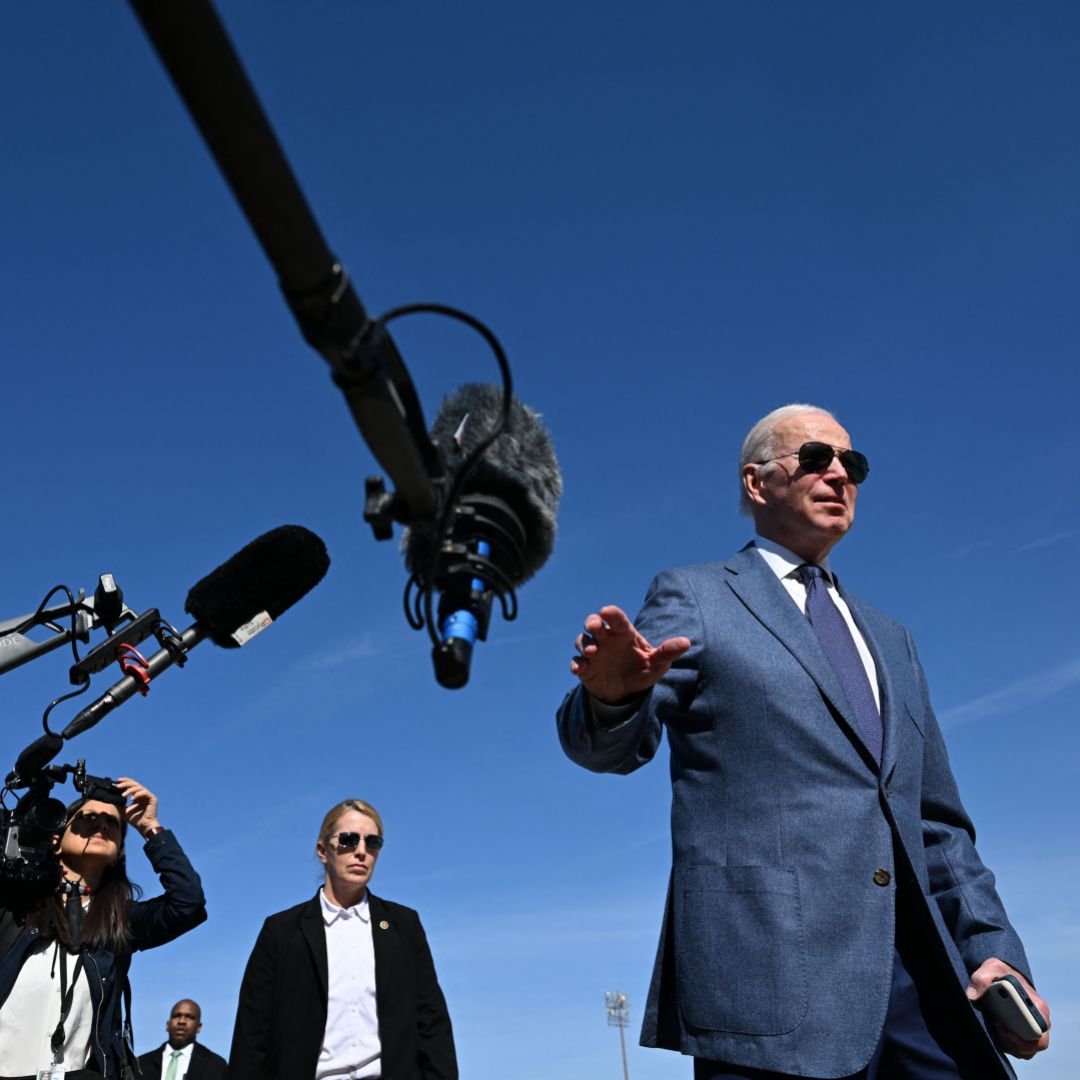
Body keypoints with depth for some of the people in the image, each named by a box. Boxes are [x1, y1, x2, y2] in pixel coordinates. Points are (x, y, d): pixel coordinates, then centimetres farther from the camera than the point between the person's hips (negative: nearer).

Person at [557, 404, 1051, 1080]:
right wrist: (614, 693, -29)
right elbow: (606, 744, -6)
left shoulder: (889, 640, 23)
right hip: (771, 966, -5)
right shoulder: (694, 600, 7)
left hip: (919, 969, 5)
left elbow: (938, 821, 22)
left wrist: (992, 945, 8)